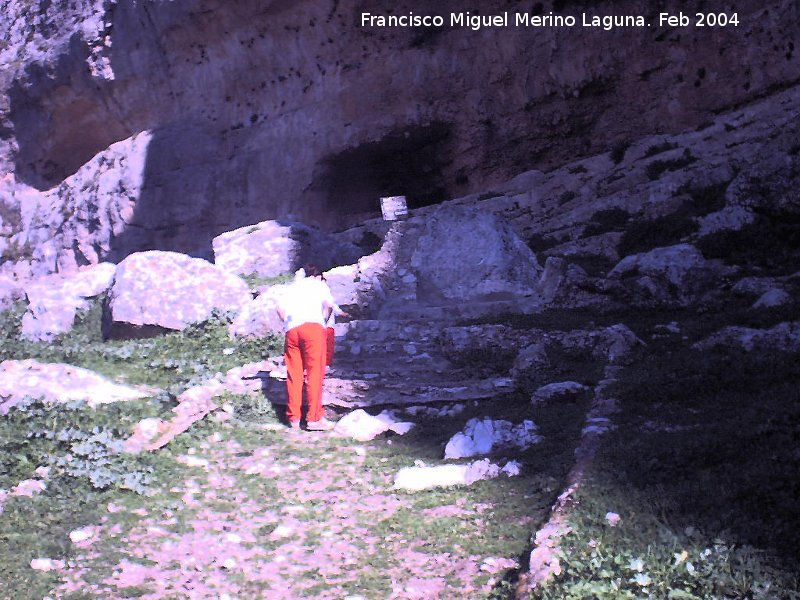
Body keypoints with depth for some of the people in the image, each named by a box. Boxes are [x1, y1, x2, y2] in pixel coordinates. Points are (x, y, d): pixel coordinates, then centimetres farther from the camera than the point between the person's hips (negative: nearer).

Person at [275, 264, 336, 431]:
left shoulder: (293, 286, 28)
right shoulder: (320, 285, 20)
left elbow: (280, 308, 13)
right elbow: (329, 304, 2)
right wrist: (325, 319, 17)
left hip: (291, 329, 4)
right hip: (313, 326, -4)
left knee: (294, 375, 7)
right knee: (315, 373, -4)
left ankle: (294, 418, 9)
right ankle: (314, 418, -7)